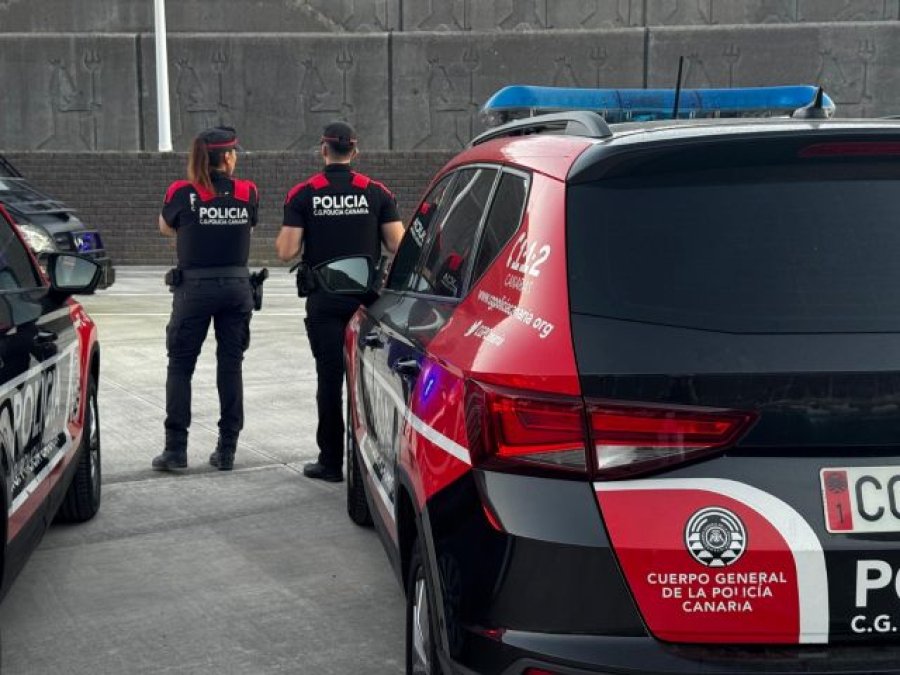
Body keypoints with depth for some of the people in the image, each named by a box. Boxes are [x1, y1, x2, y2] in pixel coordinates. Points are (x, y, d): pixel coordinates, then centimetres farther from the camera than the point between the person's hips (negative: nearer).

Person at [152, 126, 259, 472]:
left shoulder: (182, 193, -7)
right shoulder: (247, 193, -2)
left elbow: (165, 228, 11)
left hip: (194, 287, -2)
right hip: (236, 285, 2)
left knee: (180, 366, 7)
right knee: (230, 366, 9)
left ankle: (175, 448, 3)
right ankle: (227, 450, 11)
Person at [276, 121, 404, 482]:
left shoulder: (303, 194, -4)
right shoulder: (376, 192, -1)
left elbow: (287, 251, -9)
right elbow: (398, 245, -2)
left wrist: (281, 240, 14)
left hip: (324, 301, -1)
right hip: (367, 298, 1)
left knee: (329, 378, 2)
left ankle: (331, 461, 6)